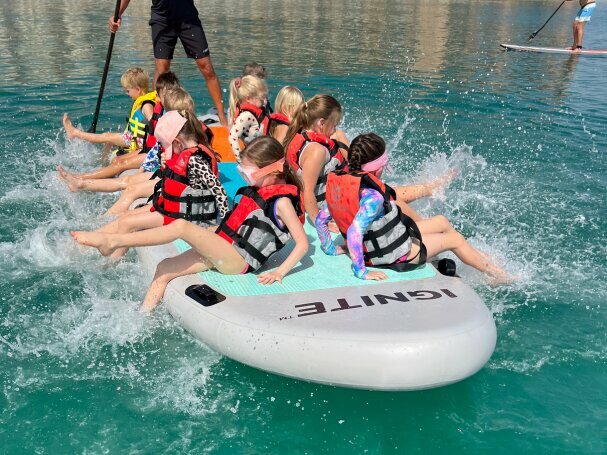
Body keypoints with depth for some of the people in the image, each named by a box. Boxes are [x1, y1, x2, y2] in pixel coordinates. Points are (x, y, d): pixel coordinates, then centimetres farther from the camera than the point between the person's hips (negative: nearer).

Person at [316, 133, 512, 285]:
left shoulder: (339, 182, -10)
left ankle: (477, 257, 46)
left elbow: (320, 219, -5)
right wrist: (361, 272, -33)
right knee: (455, 239, 13)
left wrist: (330, 248, 5)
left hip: (372, 245, 9)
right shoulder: (373, 196, -34)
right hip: (394, 254, -9)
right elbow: (354, 233, -41)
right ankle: (496, 274, 37)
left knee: (442, 222, 23)